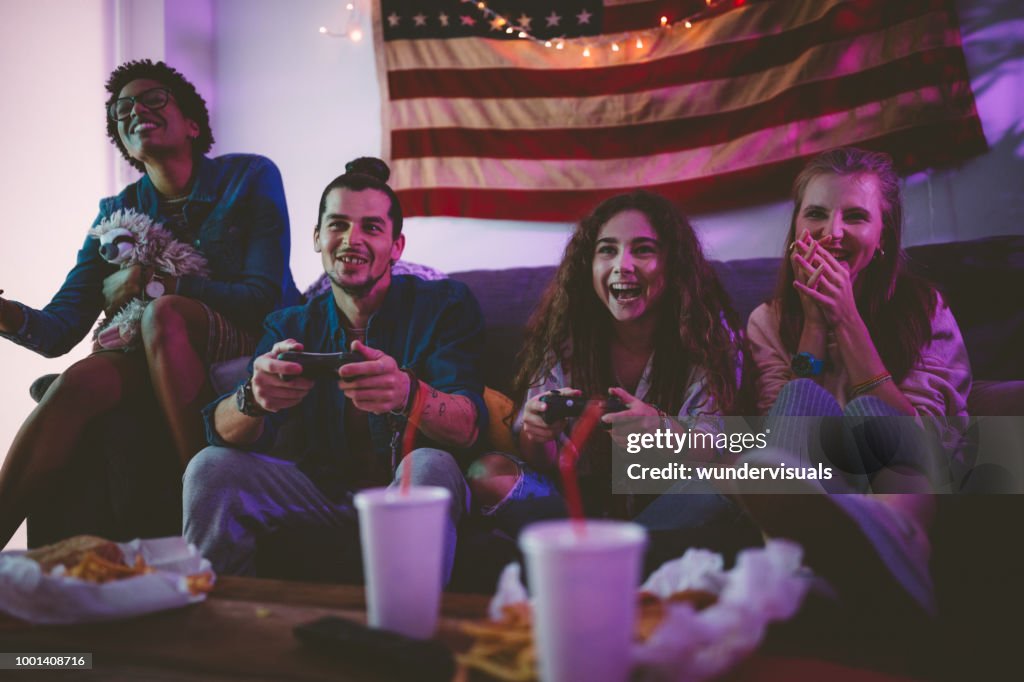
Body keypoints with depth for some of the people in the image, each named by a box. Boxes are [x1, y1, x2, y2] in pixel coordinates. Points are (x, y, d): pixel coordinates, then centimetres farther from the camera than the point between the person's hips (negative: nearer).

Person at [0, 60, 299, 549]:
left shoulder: (251, 177, -2)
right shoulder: (117, 212, 9)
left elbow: (265, 297, -11)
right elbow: (60, 329, 0)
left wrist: (151, 284, -13)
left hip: (257, 346, -3)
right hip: (161, 358, 4)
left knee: (165, 313, -33)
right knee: (78, 381, -27)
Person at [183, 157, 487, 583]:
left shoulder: (443, 305, -2)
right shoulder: (289, 327, 8)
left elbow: (467, 427, -18)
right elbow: (223, 431, -7)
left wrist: (407, 394, -43)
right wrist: (253, 398, -34)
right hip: (321, 498, 3)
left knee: (432, 467, -34)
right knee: (211, 469, -16)